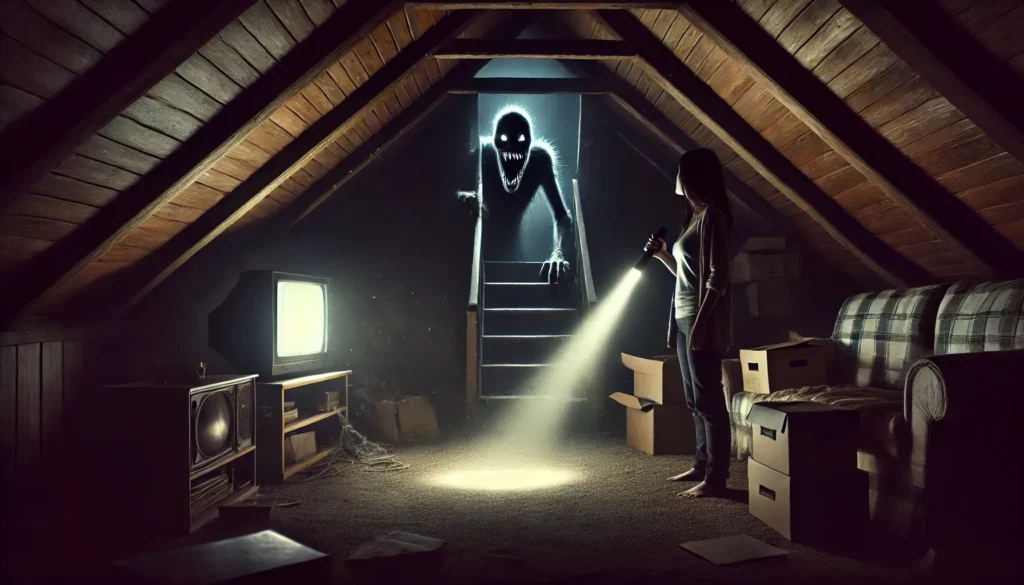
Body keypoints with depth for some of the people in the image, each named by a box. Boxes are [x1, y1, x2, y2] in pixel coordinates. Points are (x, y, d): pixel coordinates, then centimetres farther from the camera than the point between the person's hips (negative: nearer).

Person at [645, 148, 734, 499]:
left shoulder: (711, 215, -11)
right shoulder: (695, 216, 18)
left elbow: (717, 276, -18)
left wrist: (701, 321, -22)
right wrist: (662, 254, 13)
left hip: (702, 319, -10)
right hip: (684, 317, 10)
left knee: (708, 398, -7)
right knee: (695, 399, 14)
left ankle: (716, 478, -2)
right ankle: (702, 466, 23)